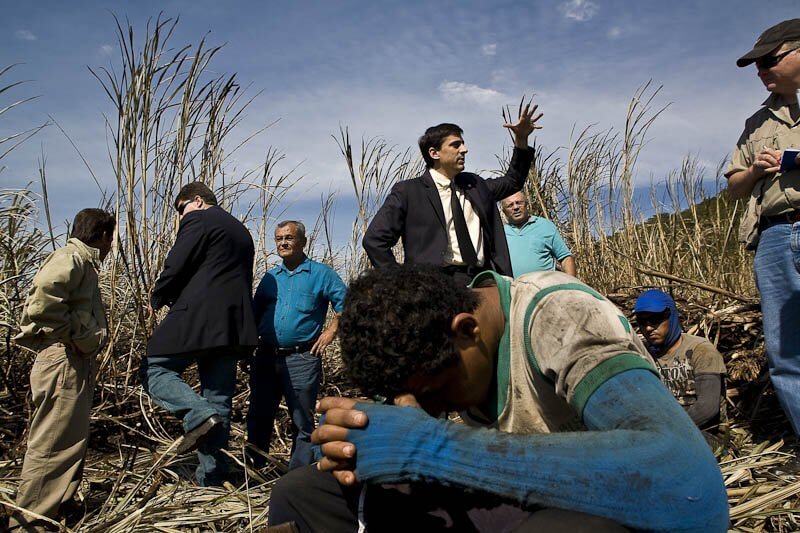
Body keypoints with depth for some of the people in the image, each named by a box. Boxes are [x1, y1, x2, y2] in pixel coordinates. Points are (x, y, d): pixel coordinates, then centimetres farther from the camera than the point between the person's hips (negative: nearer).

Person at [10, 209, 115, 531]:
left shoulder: (83, 263, 19)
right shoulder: (71, 258, -11)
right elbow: (43, 302, -26)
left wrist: (92, 336, 7)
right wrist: (81, 337, -19)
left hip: (76, 366, 10)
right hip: (63, 363, -10)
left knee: (72, 442, 18)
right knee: (52, 445, -4)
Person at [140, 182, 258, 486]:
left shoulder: (198, 220, 0)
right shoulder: (241, 231, 26)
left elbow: (175, 267, -8)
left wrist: (158, 298, 9)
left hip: (197, 318, -8)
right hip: (234, 323, 8)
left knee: (154, 368, 6)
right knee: (219, 399, 8)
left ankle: (199, 416, -16)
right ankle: (212, 478, 11)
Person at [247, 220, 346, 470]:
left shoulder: (321, 274, 2)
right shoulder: (270, 277, 15)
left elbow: (345, 304, -1)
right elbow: (255, 316, 19)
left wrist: (330, 331, -9)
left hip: (302, 359, -5)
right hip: (266, 358, 5)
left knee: (303, 422, 2)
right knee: (258, 417, 12)